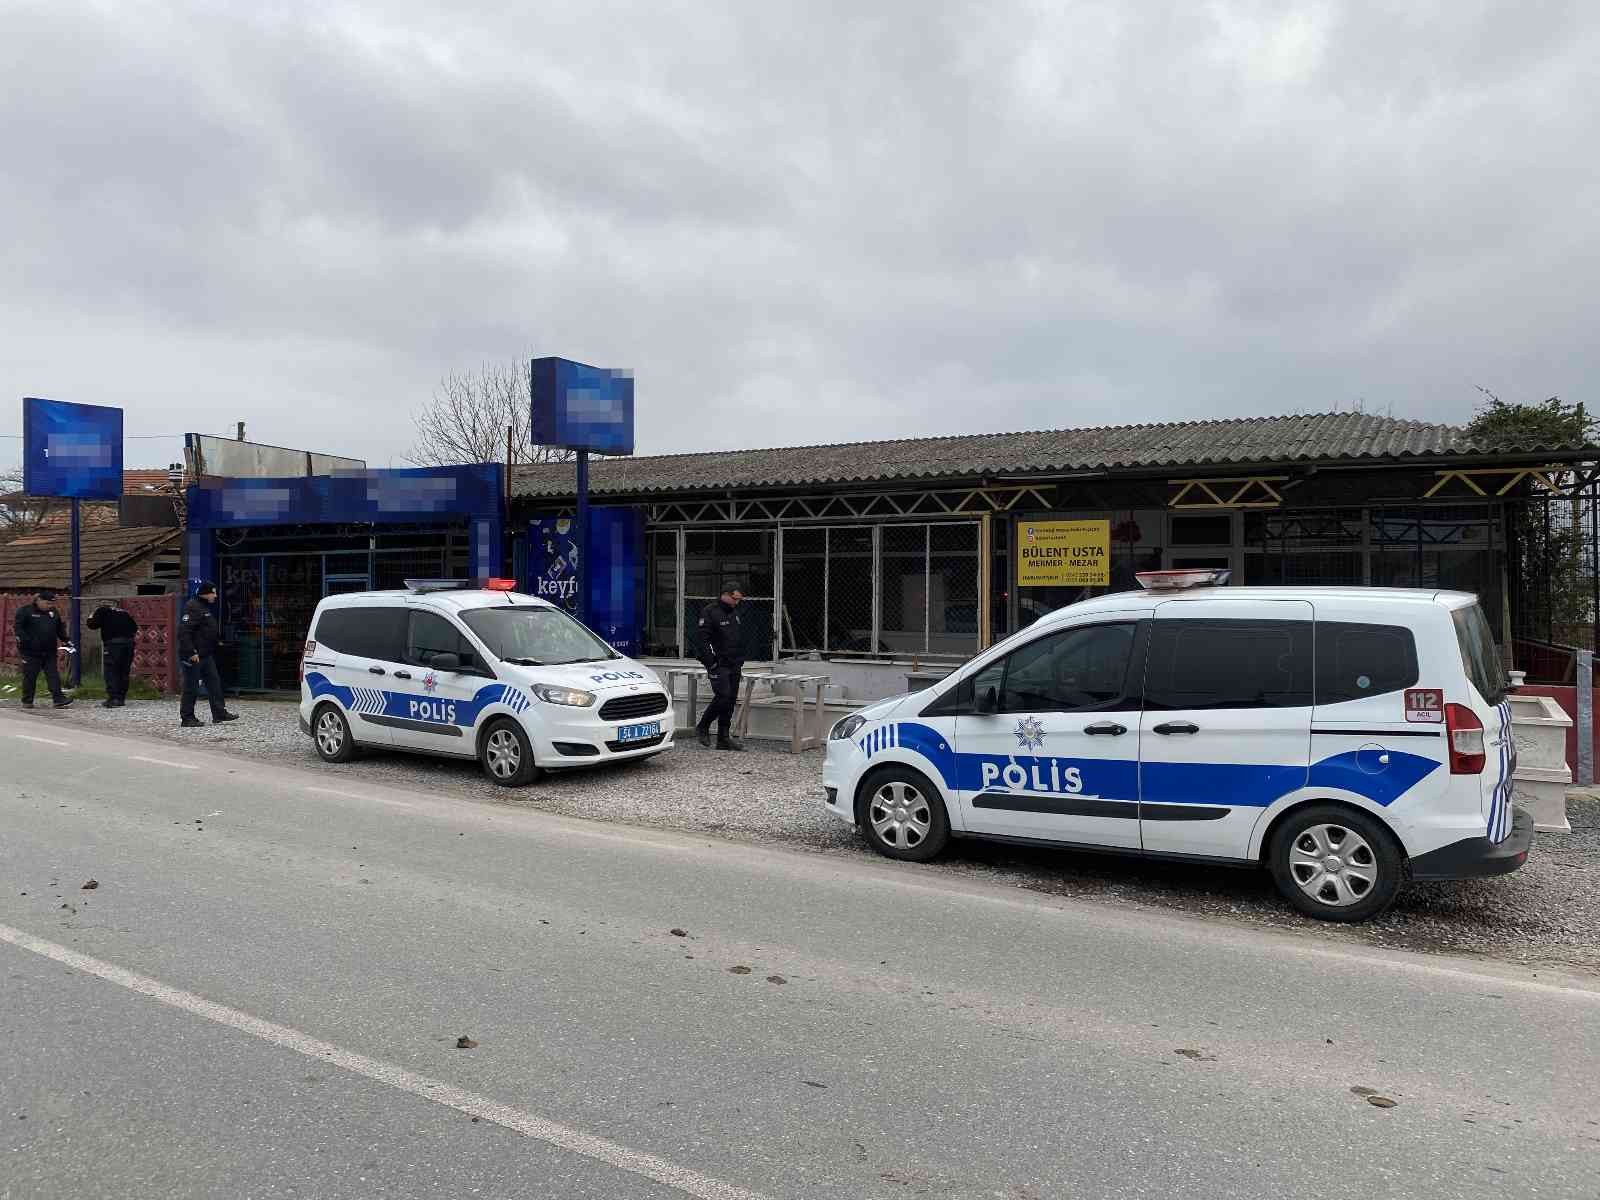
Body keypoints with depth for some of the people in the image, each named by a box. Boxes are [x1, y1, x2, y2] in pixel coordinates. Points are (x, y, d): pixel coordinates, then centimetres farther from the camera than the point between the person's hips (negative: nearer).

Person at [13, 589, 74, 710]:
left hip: (49, 651, 4)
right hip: (31, 652, -4)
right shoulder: (25, 611, -4)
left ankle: (58, 699, -5)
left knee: (53, 675, -2)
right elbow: (18, 627, -9)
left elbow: (60, 629, 21)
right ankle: (27, 701, 14)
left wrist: (66, 640, 10)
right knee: (29, 677, 4)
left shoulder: (53, 612, 12)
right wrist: (23, 640, -21)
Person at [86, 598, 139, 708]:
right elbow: (135, 628, 18)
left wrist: (90, 617, 22)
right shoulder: (124, 612, 22)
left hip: (113, 643, -5)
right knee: (124, 672, 11)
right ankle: (121, 698, 12)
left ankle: (113, 698, -9)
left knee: (111, 672, -2)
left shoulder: (102, 611, 8)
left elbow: (92, 625, 3)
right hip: (129, 643, 5)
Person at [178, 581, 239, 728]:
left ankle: (219, 713, 11)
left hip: (206, 655, 10)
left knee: (214, 682, 8)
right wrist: (191, 652, -25)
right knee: (191, 688, -2)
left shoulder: (205, 608, 16)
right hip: (193, 656, -10)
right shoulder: (193, 607, -16)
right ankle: (187, 718, 5)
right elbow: (183, 632, -23)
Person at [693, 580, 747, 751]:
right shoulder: (710, 612, -9)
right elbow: (700, 639, -14)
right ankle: (703, 727, 5)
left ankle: (723, 739, 10)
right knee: (723, 696, -16)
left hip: (734, 666, 8)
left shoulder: (735, 612, 16)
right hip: (719, 665, -8)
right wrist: (711, 663, -17)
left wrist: (740, 659, 15)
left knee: (731, 700, 5)